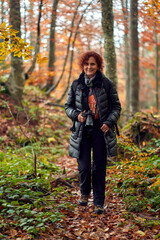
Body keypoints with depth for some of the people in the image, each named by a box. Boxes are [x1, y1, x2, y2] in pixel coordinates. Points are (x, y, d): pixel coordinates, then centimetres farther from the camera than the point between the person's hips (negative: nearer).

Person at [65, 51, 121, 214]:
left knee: (99, 167, 2)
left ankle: (99, 202, 15)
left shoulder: (106, 84, 0)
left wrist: (109, 122, -10)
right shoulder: (76, 85, 5)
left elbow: (116, 106, 4)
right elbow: (68, 106, 12)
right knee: (83, 166, 1)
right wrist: (76, 115, -9)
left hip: (101, 130, -1)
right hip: (82, 130, 1)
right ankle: (84, 193, 32)